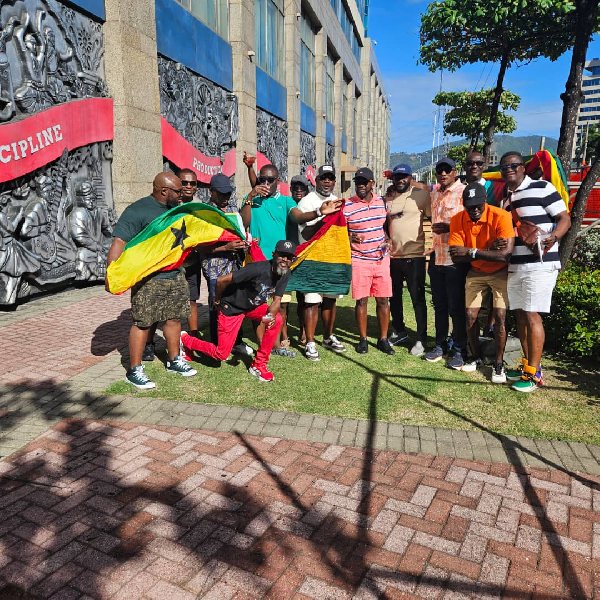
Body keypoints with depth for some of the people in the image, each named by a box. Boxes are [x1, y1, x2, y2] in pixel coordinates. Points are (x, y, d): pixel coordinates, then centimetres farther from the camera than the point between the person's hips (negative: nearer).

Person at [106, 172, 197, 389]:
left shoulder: (175, 209, 12)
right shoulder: (138, 211, -13)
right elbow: (119, 242, -18)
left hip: (176, 276, 7)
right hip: (148, 280, -7)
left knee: (174, 318, 14)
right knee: (142, 322, -1)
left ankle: (174, 361, 30)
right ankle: (134, 371, 10)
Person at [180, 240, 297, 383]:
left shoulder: (285, 274, -11)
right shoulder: (259, 269, -33)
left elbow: (277, 300, -6)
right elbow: (221, 280, -29)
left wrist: (271, 315, -29)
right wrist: (217, 300, -10)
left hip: (254, 304, 6)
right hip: (232, 307, -6)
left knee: (277, 320, -22)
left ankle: (258, 365, -6)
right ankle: (185, 339, 27)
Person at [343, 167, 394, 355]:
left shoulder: (381, 202, 7)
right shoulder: (347, 207, -6)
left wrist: (387, 238, 2)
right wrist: (351, 238, -23)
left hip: (382, 258, 3)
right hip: (359, 260, -3)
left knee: (383, 300, 5)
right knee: (361, 300, 1)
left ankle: (383, 339, 17)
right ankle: (363, 339, 16)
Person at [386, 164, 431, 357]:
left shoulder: (421, 195, -4)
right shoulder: (388, 198, 12)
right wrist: (386, 238, 5)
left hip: (414, 255, -6)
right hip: (393, 255, 6)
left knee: (417, 298, -1)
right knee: (394, 296, 15)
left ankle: (421, 339, 9)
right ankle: (399, 332, 32)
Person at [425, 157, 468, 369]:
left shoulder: (464, 192, -8)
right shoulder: (434, 192, 14)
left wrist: (449, 228, -23)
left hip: (455, 258, -7)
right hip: (437, 256, 7)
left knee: (456, 307, 0)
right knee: (439, 305, 14)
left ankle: (460, 351, 12)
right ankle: (440, 345, 26)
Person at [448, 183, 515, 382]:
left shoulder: (501, 217, -25)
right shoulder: (458, 220, -13)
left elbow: (506, 254, -33)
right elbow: (456, 257, -18)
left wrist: (471, 252, -32)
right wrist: (489, 251, -28)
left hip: (500, 273, -3)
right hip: (475, 273, 4)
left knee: (500, 316, -11)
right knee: (470, 316, 2)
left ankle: (499, 364, 7)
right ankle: (476, 358, 24)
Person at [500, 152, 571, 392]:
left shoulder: (542, 188, -4)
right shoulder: (505, 196, 16)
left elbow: (565, 218, -7)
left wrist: (553, 237, -25)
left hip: (540, 264, -7)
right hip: (514, 265, 7)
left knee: (532, 316, -8)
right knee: (520, 315, 11)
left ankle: (534, 374, 1)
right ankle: (527, 365, 24)